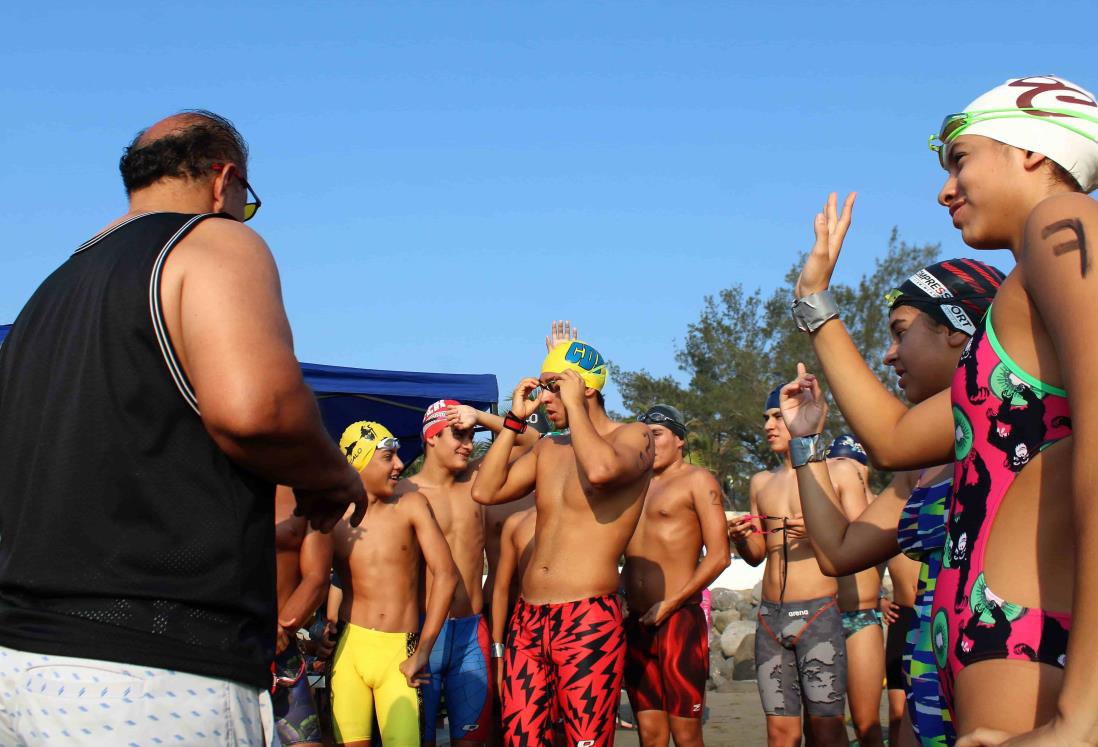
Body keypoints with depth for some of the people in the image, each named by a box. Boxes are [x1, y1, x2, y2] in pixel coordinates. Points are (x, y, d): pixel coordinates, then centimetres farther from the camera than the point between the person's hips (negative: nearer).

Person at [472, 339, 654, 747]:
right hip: (527, 620, 7)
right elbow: (485, 491, 10)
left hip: (588, 622, -7)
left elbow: (601, 469, -27)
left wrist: (574, 403, -14)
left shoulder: (633, 436, -3)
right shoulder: (548, 448, 17)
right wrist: (515, 419, 9)